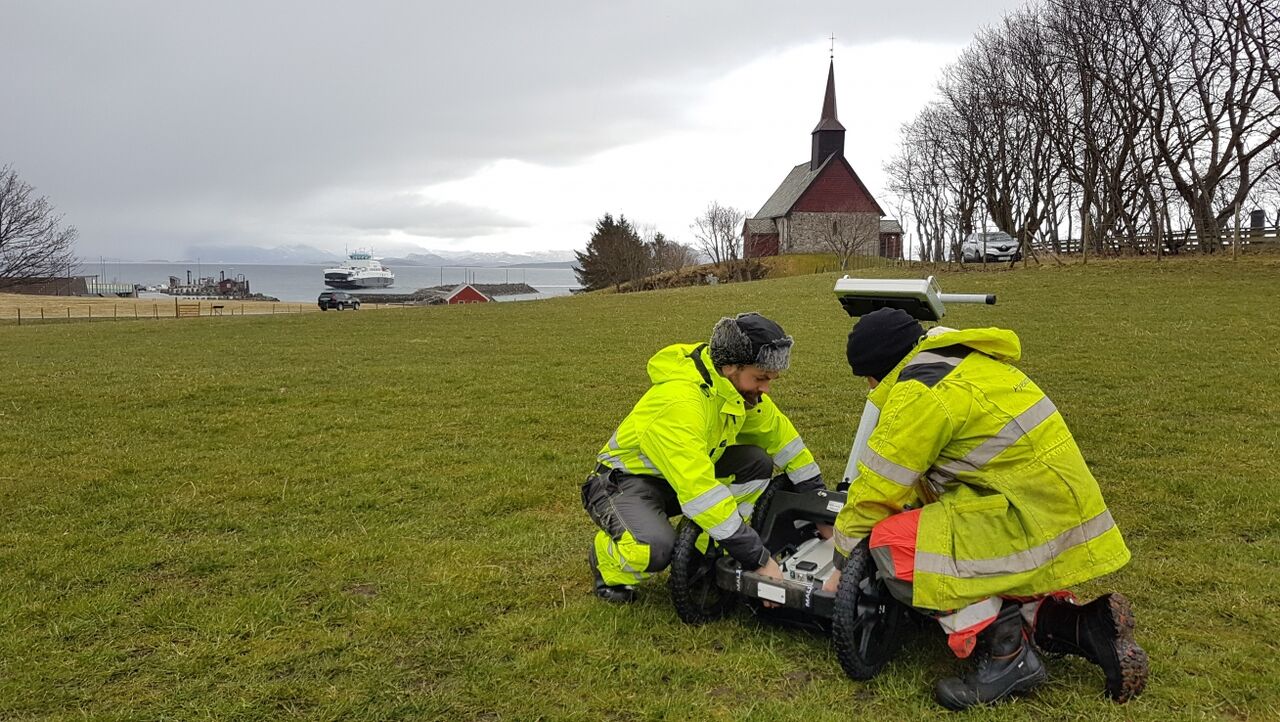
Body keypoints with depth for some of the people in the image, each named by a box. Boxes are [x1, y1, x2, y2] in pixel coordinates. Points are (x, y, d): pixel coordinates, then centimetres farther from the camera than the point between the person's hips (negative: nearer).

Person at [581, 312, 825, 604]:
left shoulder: (740, 385, -7)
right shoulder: (680, 401, -34)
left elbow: (780, 435, 6)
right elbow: (700, 490, -40)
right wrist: (758, 560, -37)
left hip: (682, 474, 8)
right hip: (625, 481, -8)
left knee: (757, 462, -10)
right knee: (656, 549, -36)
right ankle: (607, 561, -1)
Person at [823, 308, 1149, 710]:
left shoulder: (919, 394, -16)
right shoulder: (959, 363, 13)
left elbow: (875, 492, -10)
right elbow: (927, 475, 19)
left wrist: (844, 564, 3)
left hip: (1035, 525, -10)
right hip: (1063, 509, 10)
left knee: (891, 543, -15)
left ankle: (1005, 651, -9)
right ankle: (1086, 627, 11)